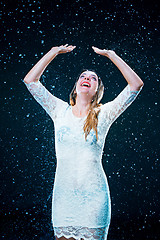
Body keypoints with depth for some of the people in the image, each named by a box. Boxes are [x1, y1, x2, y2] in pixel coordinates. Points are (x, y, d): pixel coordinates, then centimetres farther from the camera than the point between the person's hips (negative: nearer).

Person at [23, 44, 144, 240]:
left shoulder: (103, 115, 3)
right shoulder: (60, 111, 8)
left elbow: (136, 84, -3)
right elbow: (30, 80, 6)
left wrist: (110, 54, 3)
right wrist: (55, 52, 8)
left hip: (93, 196, -1)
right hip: (63, 195, 1)